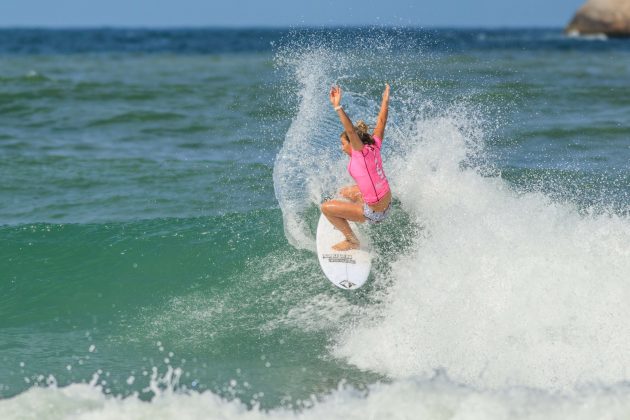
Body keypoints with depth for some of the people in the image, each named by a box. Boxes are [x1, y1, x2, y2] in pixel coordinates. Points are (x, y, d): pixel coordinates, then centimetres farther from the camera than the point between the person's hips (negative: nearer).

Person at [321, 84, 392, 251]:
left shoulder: (362, 151, -19)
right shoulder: (374, 146, -1)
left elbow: (350, 130, -34)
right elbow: (381, 123, 11)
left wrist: (337, 107, -43)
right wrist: (385, 101, 22)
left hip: (374, 212, -9)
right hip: (387, 205, 9)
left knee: (326, 207, -3)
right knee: (346, 192, 32)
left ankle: (352, 241, 7)